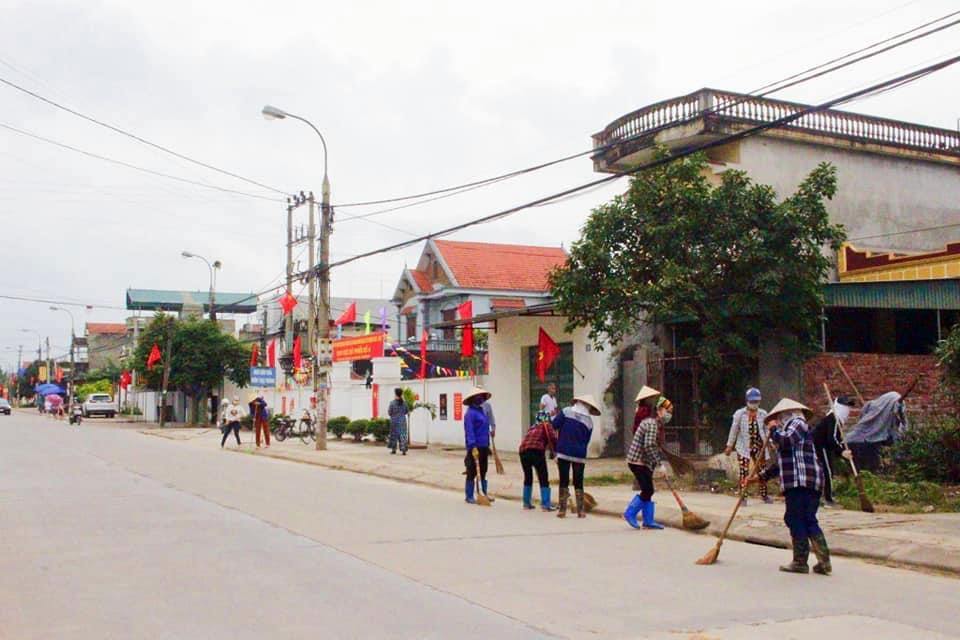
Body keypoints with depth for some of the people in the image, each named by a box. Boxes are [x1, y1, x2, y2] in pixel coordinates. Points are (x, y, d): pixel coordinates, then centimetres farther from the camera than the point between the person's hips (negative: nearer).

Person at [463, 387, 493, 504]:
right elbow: (469, 431, -20)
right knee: (472, 472, -1)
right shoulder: (470, 413, -13)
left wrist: (487, 445, 23)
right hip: (475, 447, -9)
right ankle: (469, 496, 7)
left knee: (483, 472, 15)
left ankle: (484, 494, 24)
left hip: (483, 447, 9)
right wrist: (473, 447, -26)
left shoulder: (481, 411, 15)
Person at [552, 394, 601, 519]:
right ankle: (580, 511, 9)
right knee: (578, 483, 10)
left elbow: (554, 425, -9)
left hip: (563, 453, -1)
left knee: (563, 481, 5)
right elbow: (586, 441, 7)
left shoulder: (566, 412, -4)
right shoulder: (589, 421, 2)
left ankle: (562, 510, 4)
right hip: (580, 455, 1)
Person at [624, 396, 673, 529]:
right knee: (648, 490, -9)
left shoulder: (657, 425, 14)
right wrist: (660, 463, -23)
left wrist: (656, 463, 19)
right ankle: (630, 513, 3)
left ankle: (648, 521, 15)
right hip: (638, 461, -10)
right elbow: (649, 446, -26)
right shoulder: (652, 424, -18)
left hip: (644, 462, 10)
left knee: (647, 491, 10)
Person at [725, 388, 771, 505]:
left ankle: (764, 494, 24)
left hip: (759, 445, 3)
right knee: (744, 472, -5)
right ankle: (743, 496, 0)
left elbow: (767, 430, 9)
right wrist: (729, 445, 0)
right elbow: (734, 430, 0)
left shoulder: (763, 414, 3)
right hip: (744, 446, -3)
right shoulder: (740, 414, -4)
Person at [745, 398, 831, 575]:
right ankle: (824, 561, 7)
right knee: (809, 521, 9)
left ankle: (800, 562, -3)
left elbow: (784, 441, -20)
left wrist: (774, 429, -1)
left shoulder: (798, 423, 1)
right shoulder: (792, 429, 30)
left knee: (797, 521, -5)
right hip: (809, 483, 10)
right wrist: (759, 476, 31)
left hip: (800, 483, -10)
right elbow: (781, 463, 33)